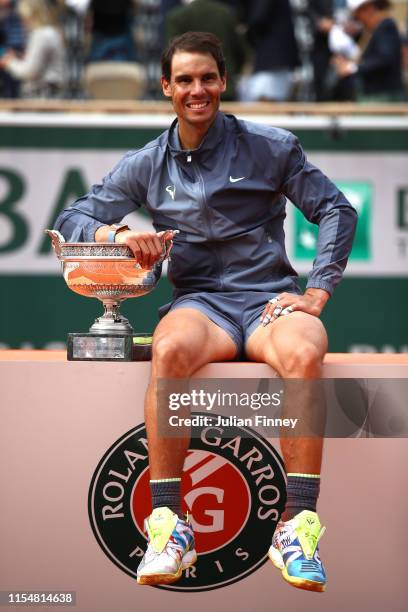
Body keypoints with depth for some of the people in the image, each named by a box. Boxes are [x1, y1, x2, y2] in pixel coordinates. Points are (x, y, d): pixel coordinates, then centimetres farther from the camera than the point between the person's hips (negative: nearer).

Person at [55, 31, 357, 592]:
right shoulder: (147, 166, 13)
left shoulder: (271, 147, 7)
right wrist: (116, 234, -11)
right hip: (200, 300, 1)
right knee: (170, 351, -37)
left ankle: (297, 529, -35)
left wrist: (318, 292, -3)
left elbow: (336, 210, 9)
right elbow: (71, 221, 11)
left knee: (305, 354, -38)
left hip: (271, 298, -1)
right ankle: (168, 526, -34)